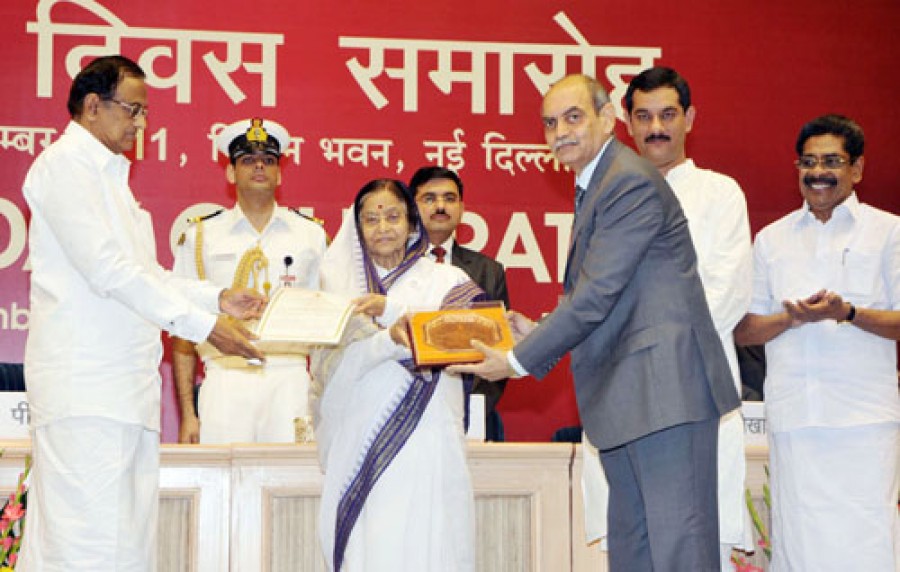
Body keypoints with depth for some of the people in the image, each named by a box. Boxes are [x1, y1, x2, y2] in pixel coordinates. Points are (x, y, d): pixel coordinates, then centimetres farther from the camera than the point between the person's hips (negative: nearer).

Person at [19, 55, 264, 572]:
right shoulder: (63, 165, -7)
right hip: (85, 385, -10)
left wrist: (217, 297, 13)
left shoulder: (109, 174, 24)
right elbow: (107, 269, -17)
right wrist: (203, 324, -17)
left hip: (125, 383, 10)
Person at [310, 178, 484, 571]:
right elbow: (337, 363, 0)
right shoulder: (341, 283, 15)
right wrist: (389, 339, -20)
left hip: (424, 446, -1)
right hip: (359, 446, 1)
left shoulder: (445, 280, 12)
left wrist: (392, 309, -17)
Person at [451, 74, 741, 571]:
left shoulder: (631, 183, -14)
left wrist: (518, 360, -14)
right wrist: (537, 330, 7)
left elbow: (597, 293, -19)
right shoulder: (595, 185, 19)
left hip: (665, 388, -11)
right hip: (624, 399, 11)